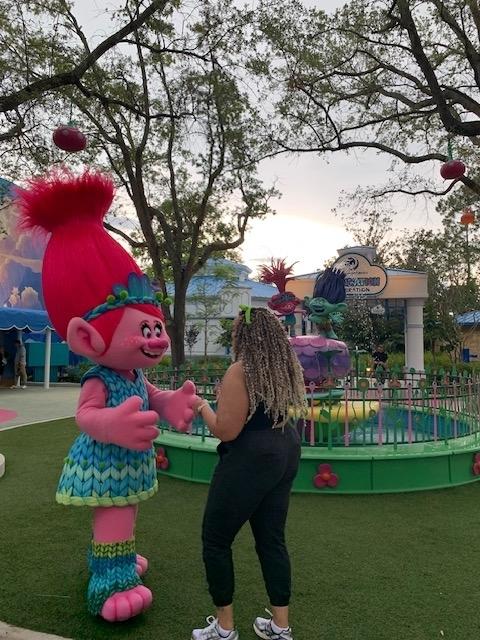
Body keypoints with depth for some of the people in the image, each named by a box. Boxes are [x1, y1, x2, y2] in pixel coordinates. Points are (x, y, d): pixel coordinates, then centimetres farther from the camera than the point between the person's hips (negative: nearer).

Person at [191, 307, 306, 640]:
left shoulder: (240, 371, -19)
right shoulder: (287, 368, 6)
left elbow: (226, 431, -20)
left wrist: (204, 408, -3)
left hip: (250, 461, -8)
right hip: (285, 454, 8)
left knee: (216, 540, 10)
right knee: (272, 539, 17)